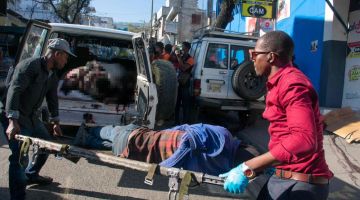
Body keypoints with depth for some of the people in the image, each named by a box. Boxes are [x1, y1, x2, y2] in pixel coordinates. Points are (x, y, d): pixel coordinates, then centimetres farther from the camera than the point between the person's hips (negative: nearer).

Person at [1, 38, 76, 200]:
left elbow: (52, 99, 19)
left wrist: (55, 123, 22)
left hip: (32, 117, 10)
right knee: (20, 155, -17)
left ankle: (30, 175, 42)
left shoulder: (53, 75, 8)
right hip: (15, 118, -9)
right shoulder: (29, 65, -21)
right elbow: (14, 91, -30)